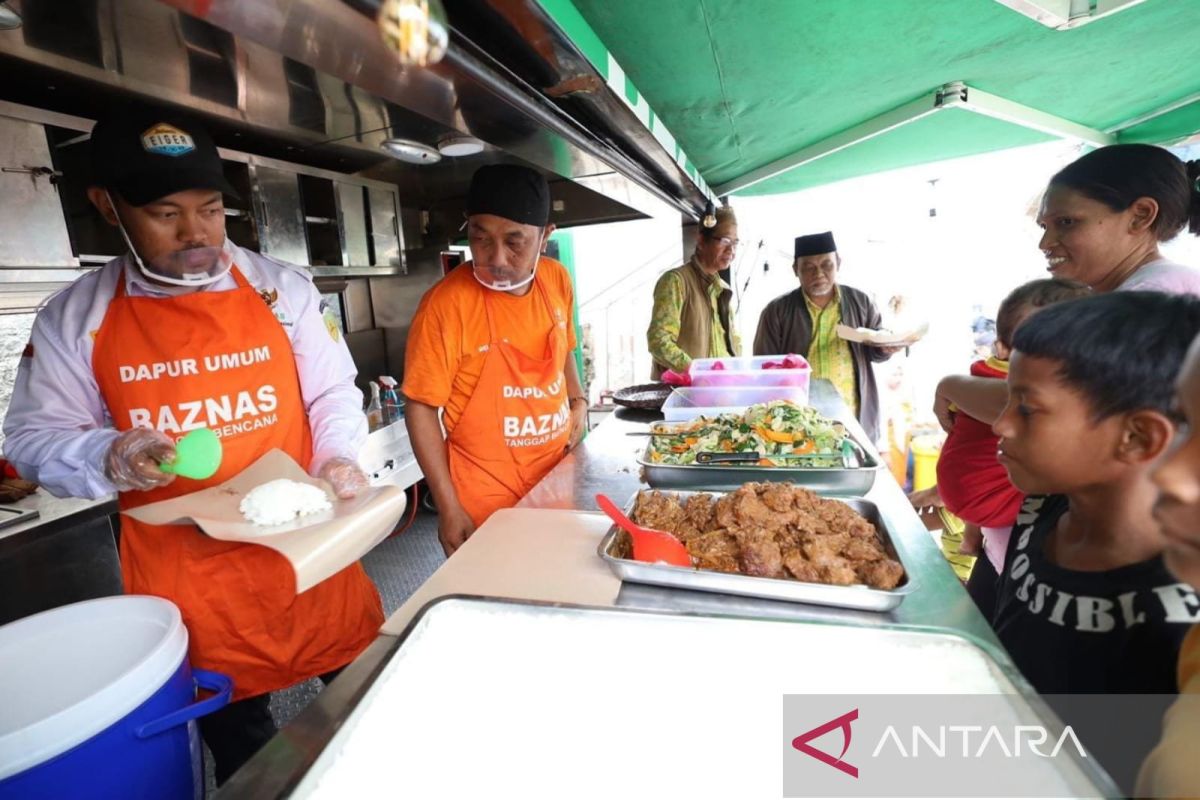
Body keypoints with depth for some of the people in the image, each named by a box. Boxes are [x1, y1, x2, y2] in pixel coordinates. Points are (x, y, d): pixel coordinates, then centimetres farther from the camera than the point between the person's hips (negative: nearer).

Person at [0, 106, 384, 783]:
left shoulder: (283, 288, -2)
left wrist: (338, 461, -15)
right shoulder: (74, 317, 0)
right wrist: (109, 458, -14)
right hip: (184, 582, 1)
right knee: (240, 754, 20)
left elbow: (334, 395, 2)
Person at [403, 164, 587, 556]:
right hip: (485, 498, -5)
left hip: (556, 476, 5)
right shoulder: (446, 303, -20)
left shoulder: (557, 280, -3)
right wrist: (448, 507, -15)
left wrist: (578, 399, 1)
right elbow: (421, 408, -15)